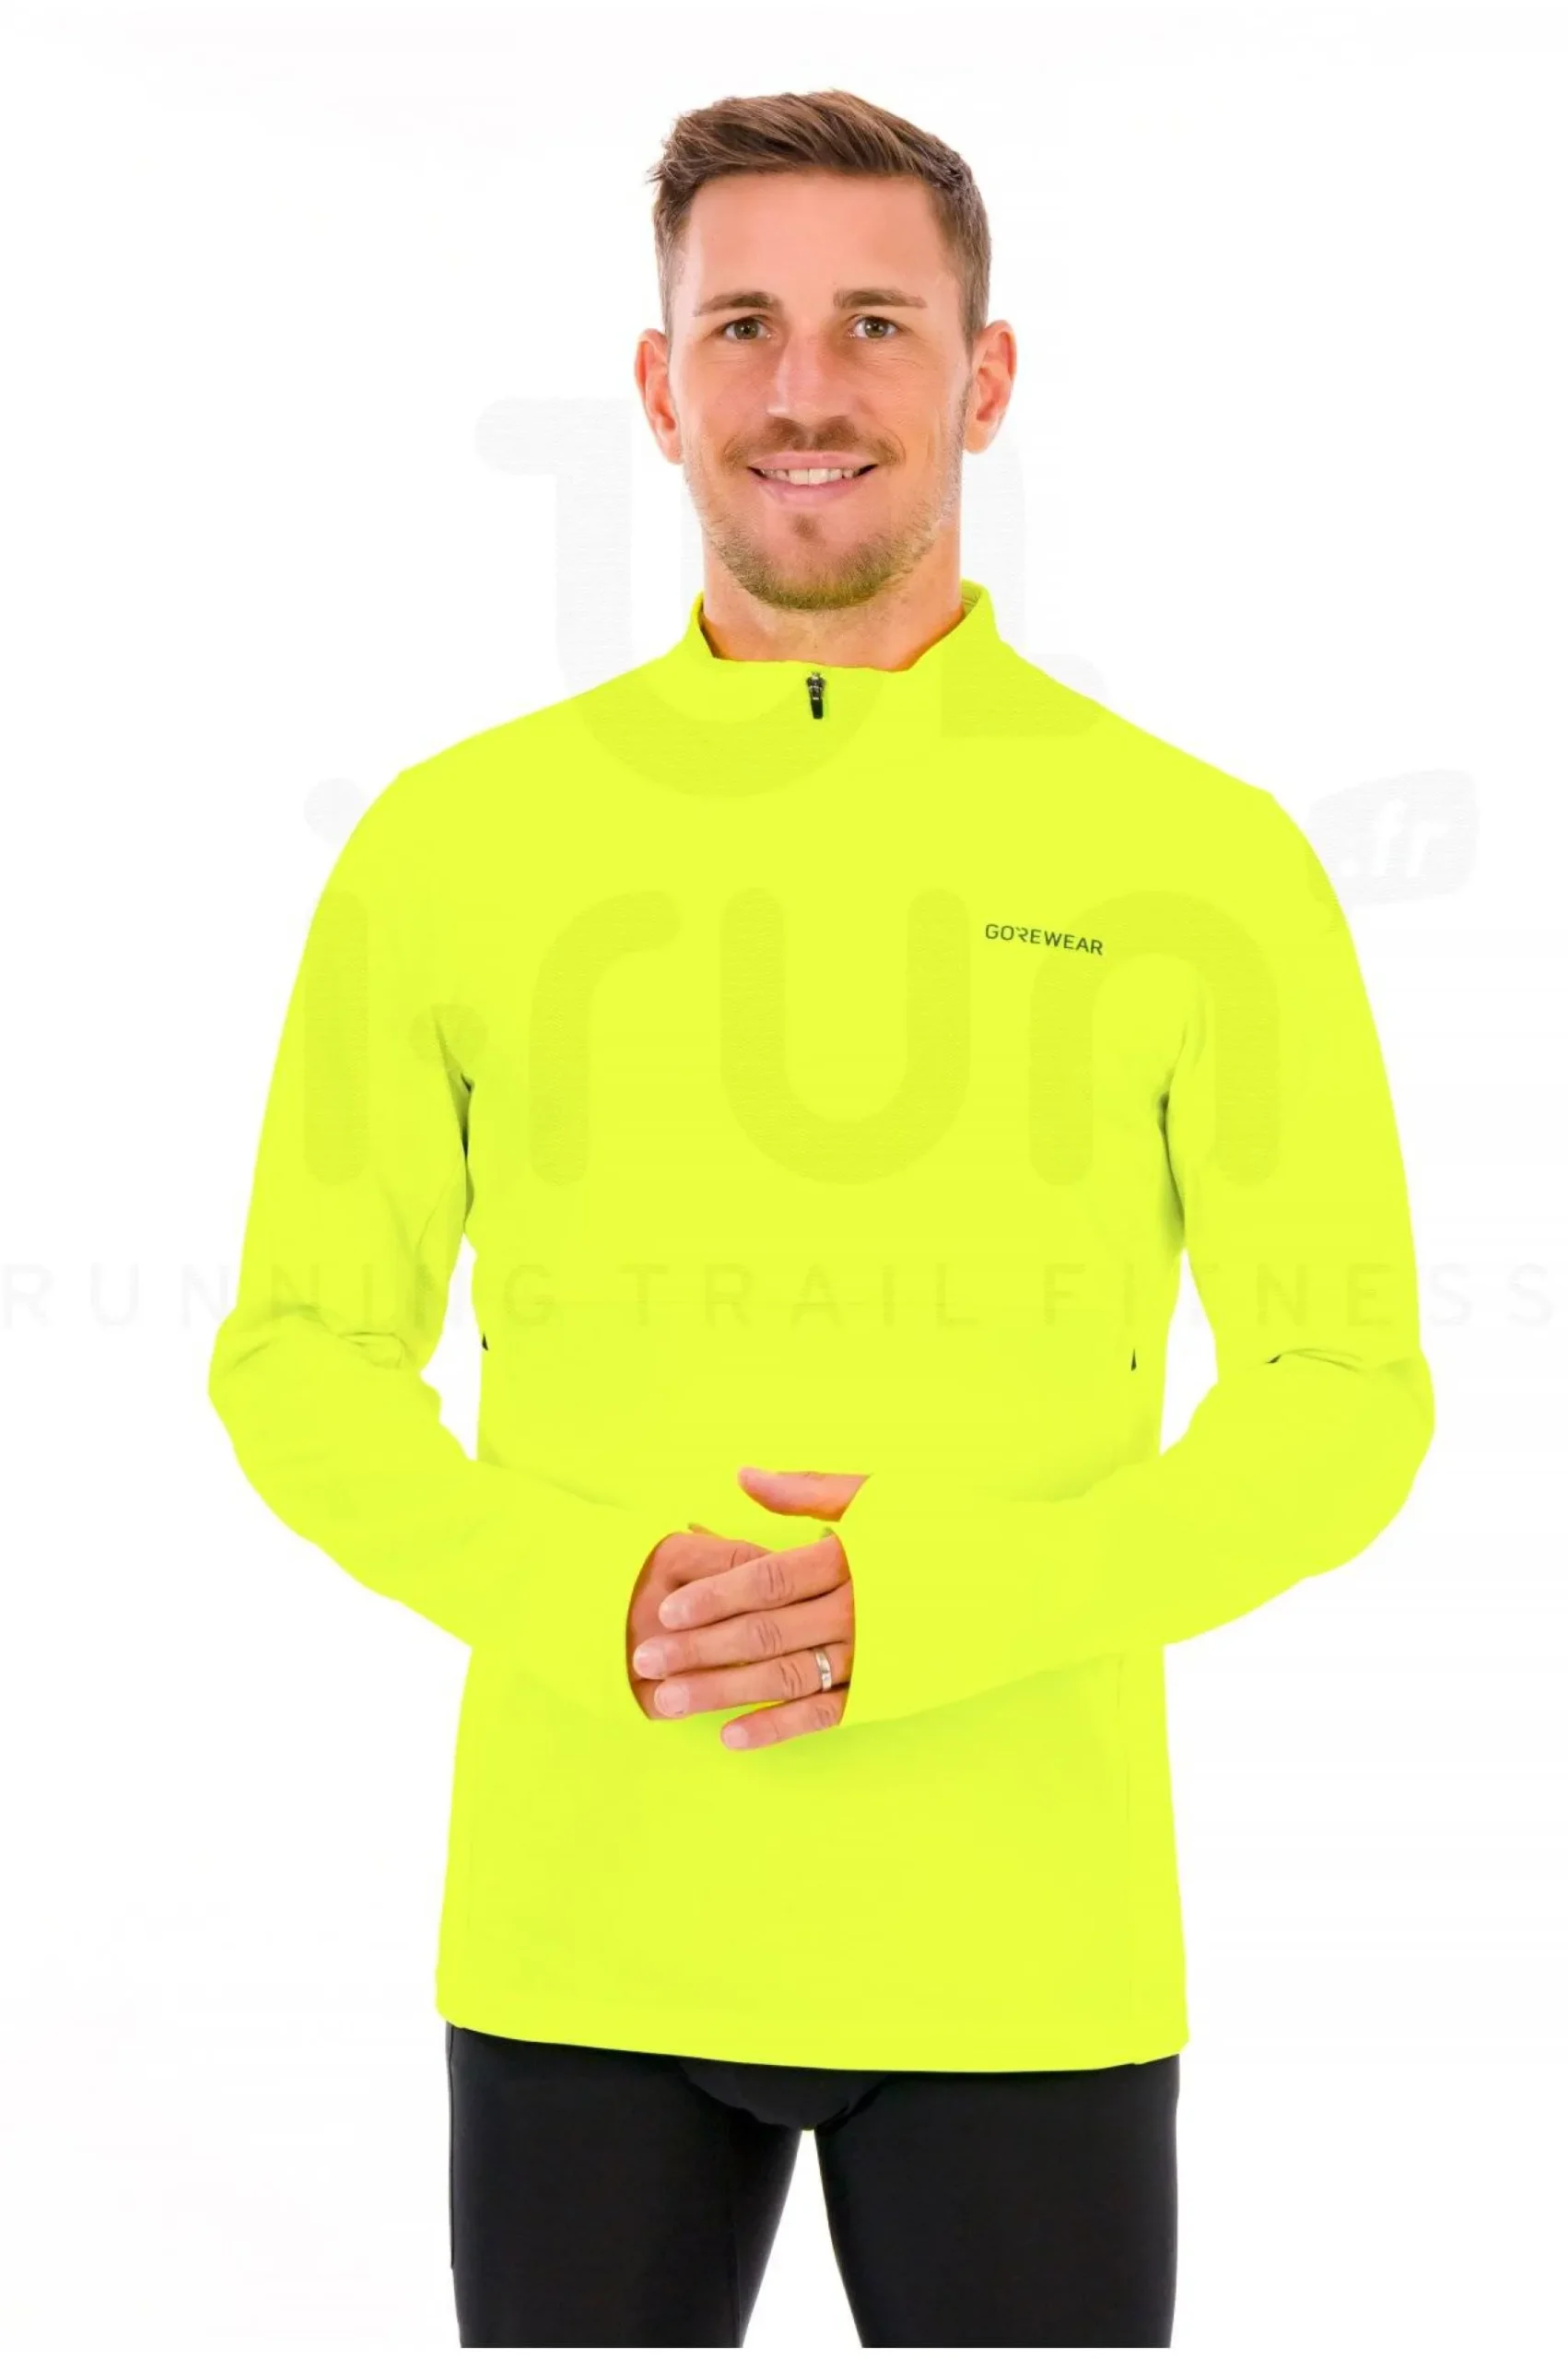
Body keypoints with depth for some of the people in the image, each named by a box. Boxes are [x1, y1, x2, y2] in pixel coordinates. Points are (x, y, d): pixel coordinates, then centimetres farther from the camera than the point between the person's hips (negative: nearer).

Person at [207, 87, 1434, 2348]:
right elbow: (302, 1350, 7)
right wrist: (581, 1603, -13)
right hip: (577, 1930, 1)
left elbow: (1347, 1393, 0)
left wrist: (927, 1608, -15)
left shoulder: (1201, 856, -1)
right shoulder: (451, 843, 3)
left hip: (1022, 1948, -1)